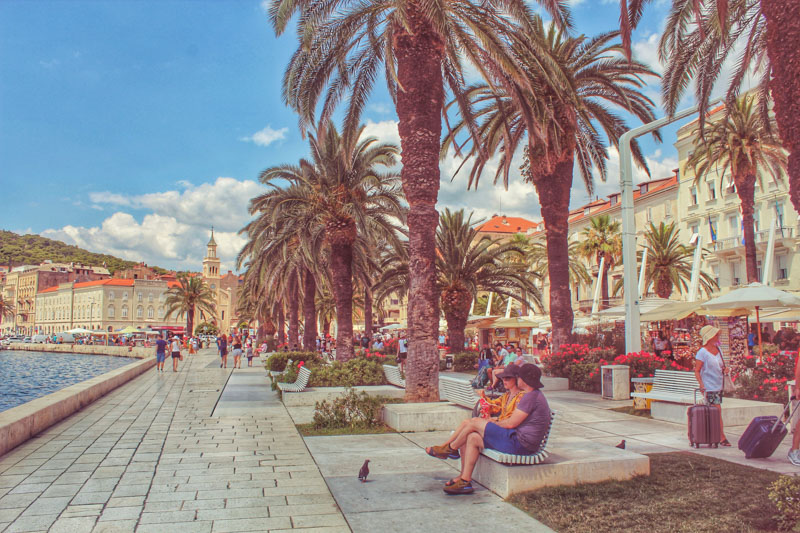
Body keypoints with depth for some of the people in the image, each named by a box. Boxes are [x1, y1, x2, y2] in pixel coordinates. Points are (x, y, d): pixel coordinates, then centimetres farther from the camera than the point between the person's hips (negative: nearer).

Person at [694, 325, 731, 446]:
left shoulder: (718, 349, 10)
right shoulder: (702, 352, -11)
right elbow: (697, 371, -12)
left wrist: (725, 369, 2)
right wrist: (702, 385, -21)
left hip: (718, 386, 7)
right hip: (709, 387, -7)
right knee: (717, 410, -9)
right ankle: (722, 438, -4)